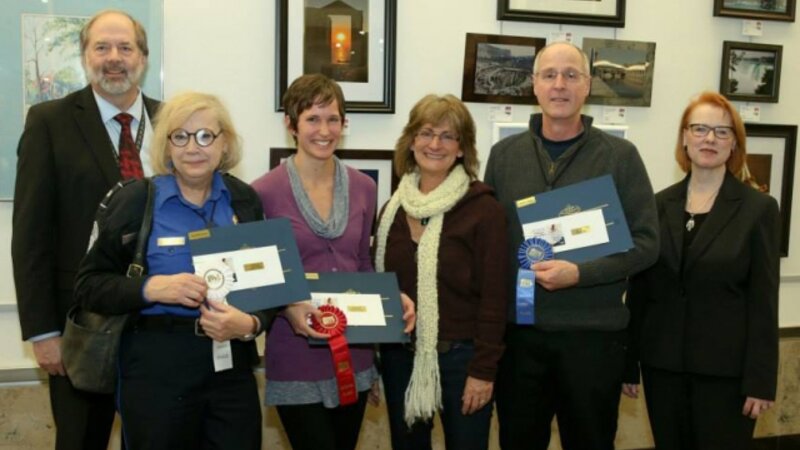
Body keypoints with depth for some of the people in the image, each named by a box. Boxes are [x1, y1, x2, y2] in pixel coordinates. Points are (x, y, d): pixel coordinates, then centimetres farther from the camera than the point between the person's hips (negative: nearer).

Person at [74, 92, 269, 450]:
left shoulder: (244, 200, 3)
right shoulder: (135, 200, -6)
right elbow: (88, 286, -3)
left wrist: (250, 324, -14)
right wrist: (151, 288, -20)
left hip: (232, 365, 3)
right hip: (157, 367, -3)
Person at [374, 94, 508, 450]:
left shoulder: (483, 208, -10)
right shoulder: (394, 208, 4)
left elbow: (493, 297, -11)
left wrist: (483, 370, -13)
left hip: (460, 357, -4)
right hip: (399, 356, 5)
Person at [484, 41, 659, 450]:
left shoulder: (620, 155, -2)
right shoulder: (504, 154, 5)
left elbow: (646, 243, -6)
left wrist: (579, 273, -19)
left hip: (593, 332, -2)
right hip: (517, 330, 2)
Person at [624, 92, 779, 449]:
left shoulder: (758, 208, -3)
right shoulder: (659, 205, 4)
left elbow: (763, 301, -6)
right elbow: (639, 288, 6)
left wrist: (760, 380, -10)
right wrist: (629, 363, 5)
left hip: (726, 369, -3)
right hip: (662, 364, 3)